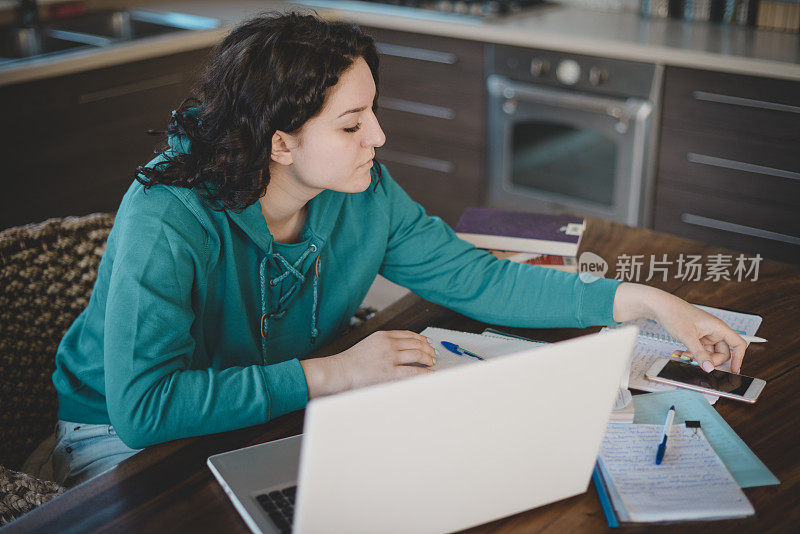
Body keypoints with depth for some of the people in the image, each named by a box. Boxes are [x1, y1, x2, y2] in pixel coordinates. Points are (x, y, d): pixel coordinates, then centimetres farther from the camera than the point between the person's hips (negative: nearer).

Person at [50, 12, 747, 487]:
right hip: (122, 438, -4)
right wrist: (335, 372, -35)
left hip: (278, 414, 5)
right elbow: (142, 406, -38)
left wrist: (644, 300, -11)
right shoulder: (169, 222, -32)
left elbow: (477, 279, -4)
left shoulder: (367, 195, -12)